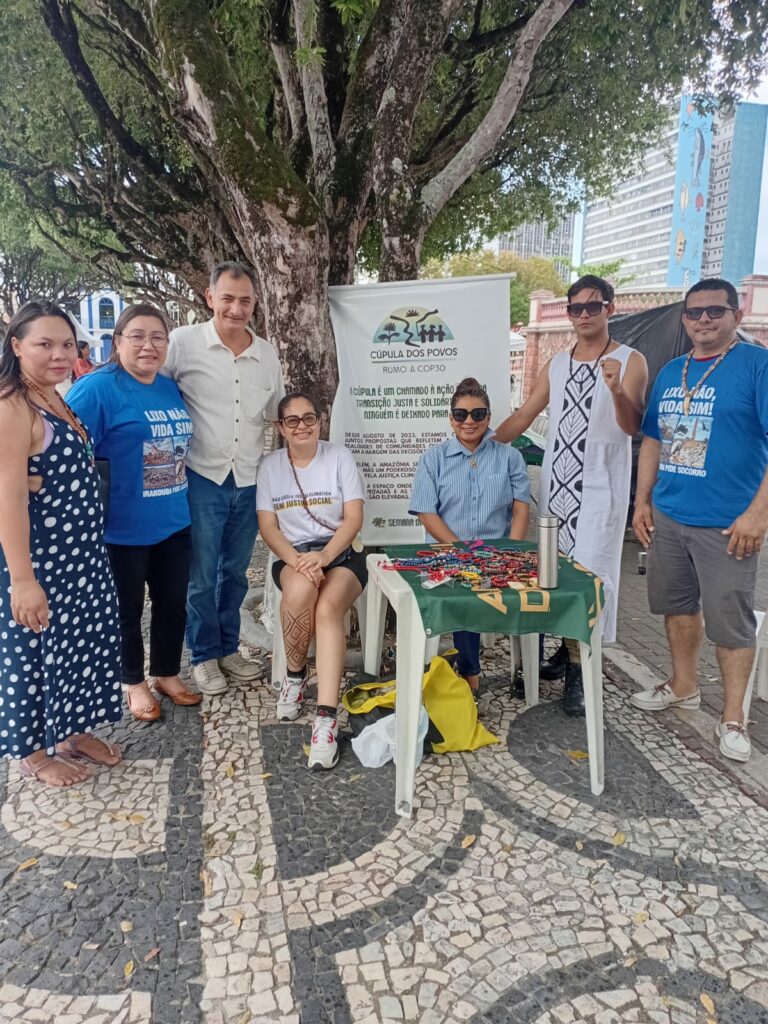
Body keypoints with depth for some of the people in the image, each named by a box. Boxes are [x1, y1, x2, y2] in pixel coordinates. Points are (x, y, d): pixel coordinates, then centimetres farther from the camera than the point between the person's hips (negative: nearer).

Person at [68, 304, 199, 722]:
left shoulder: (172, 389, 8)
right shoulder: (96, 388, -15)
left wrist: (182, 497, 18)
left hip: (173, 521, 7)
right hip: (124, 527, -6)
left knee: (173, 603, 17)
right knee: (127, 609, 12)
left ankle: (167, 674, 36)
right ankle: (134, 683, 31)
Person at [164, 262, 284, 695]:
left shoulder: (267, 353, 6)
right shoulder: (183, 343, -7)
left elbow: (278, 413, 18)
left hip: (249, 481, 4)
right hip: (201, 479, -4)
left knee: (235, 572, 15)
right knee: (201, 575, 6)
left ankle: (229, 648, 31)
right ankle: (204, 656, 23)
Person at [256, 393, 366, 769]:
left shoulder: (339, 457, 2)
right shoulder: (270, 465, 8)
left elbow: (353, 519, -4)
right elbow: (268, 527, 1)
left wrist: (323, 556, -20)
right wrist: (296, 560, -18)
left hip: (340, 554, -1)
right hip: (291, 556, 1)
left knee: (327, 608, -32)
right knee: (300, 589, -35)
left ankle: (327, 718, -37)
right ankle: (294, 675, -7)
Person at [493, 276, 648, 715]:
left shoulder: (630, 361, -3)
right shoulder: (556, 364, 13)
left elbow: (633, 427, -14)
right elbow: (524, 416, 15)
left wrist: (617, 391, -33)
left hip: (600, 486, -5)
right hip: (556, 481, 5)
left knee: (589, 574, -6)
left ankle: (579, 673, 2)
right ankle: (568, 652, 22)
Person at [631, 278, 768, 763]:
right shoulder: (670, 372, 11)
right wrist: (642, 502, 11)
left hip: (726, 523, -6)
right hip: (667, 516, 6)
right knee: (677, 604, 18)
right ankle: (684, 686, 37)